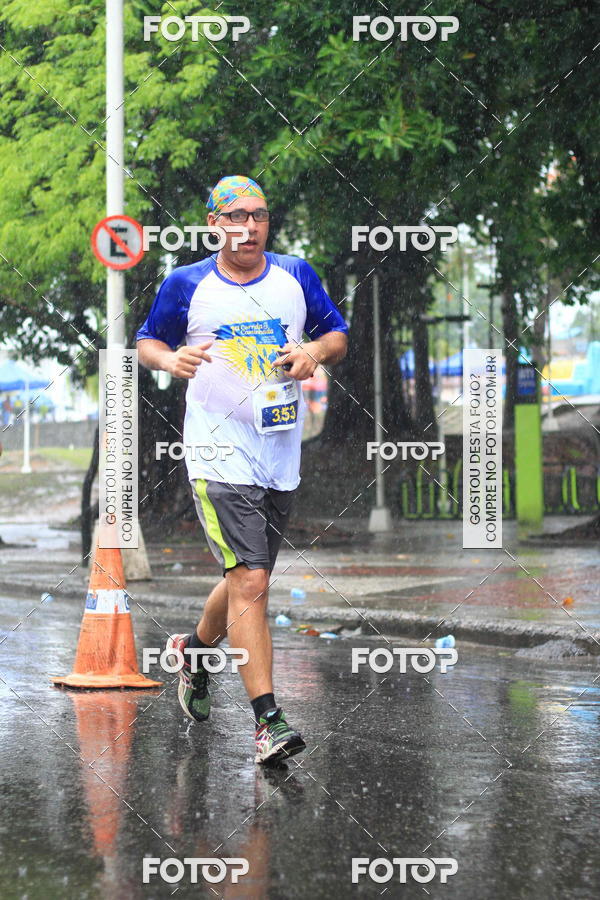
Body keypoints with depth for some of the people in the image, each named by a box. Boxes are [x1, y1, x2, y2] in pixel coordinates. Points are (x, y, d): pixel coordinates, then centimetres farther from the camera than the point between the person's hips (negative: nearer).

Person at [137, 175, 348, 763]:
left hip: (281, 456, 5)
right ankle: (267, 720, -15)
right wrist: (171, 359, -12)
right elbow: (146, 341, 11)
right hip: (220, 456, -4)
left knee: (248, 580, 17)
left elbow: (338, 335, 14)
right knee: (250, 581, -16)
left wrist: (316, 350, -9)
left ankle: (194, 647, 47)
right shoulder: (186, 284, -1)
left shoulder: (295, 275, 6)